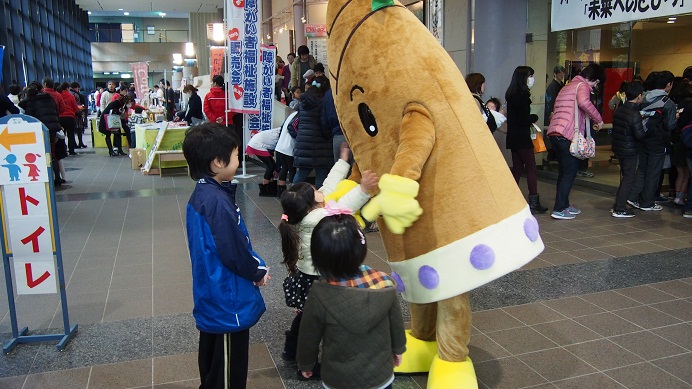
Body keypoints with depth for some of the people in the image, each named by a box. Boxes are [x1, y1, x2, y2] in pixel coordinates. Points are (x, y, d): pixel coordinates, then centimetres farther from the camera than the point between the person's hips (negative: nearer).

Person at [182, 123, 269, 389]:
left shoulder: (201, 194, 4)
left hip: (210, 297, 10)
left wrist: (255, 266, 1)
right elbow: (234, 252, -24)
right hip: (228, 301, -10)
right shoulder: (217, 201, -27)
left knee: (211, 362, 26)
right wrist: (258, 272, -7)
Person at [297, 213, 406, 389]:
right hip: (381, 375, 2)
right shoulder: (384, 283, -22)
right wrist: (398, 348, 15)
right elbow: (397, 323, -5)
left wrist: (305, 364, 9)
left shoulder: (319, 295, -27)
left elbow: (308, 336, -11)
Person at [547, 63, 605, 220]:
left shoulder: (567, 86, 26)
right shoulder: (583, 86, -3)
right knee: (570, 172, -2)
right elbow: (584, 102, -26)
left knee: (564, 171, 17)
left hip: (554, 133, 9)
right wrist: (598, 119, -15)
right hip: (567, 135, -9)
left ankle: (564, 205, 25)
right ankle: (559, 209, -3)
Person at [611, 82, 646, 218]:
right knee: (628, 179, 0)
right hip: (630, 150, -8)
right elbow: (639, 135, -23)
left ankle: (617, 205, 23)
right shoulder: (635, 114, -20)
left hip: (619, 148, 8)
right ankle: (619, 210, 2)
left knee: (625, 177, 19)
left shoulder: (619, 110, 4)